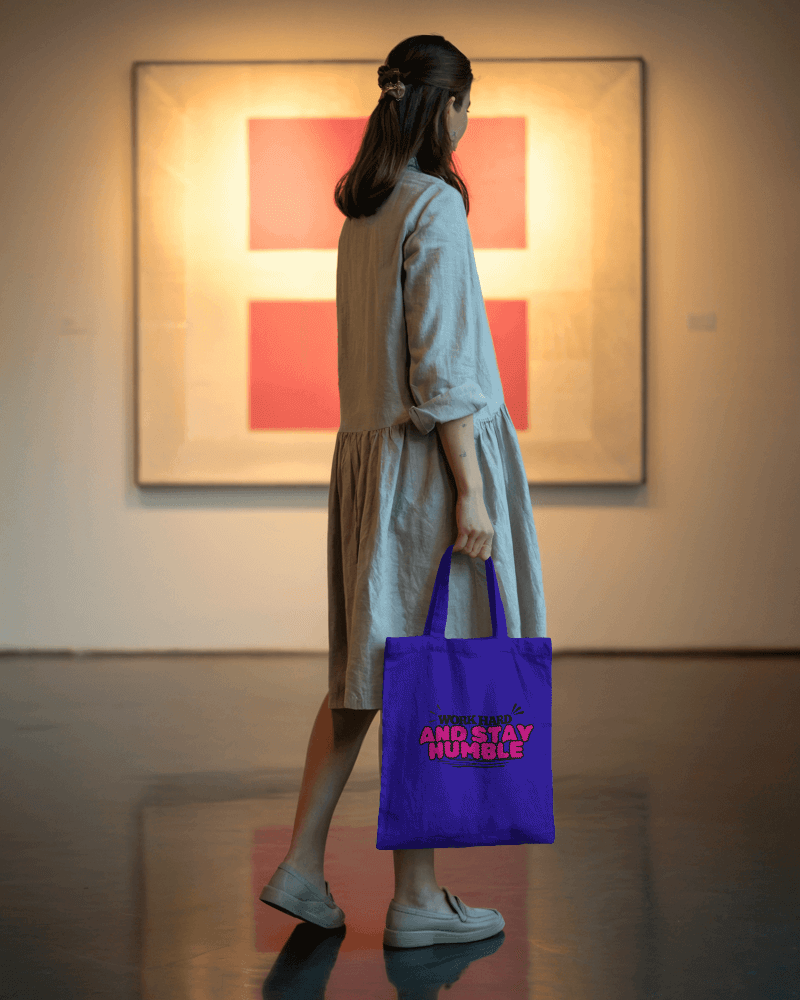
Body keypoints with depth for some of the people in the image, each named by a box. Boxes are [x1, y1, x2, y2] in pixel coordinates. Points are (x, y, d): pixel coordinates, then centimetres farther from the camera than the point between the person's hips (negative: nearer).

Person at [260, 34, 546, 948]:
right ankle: (417, 900, 7)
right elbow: (443, 367, -18)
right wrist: (472, 492, -17)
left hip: (367, 452, 9)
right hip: (433, 460, -9)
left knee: (368, 669, 14)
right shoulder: (435, 206, -13)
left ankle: (302, 865, 15)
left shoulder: (362, 211, 13)